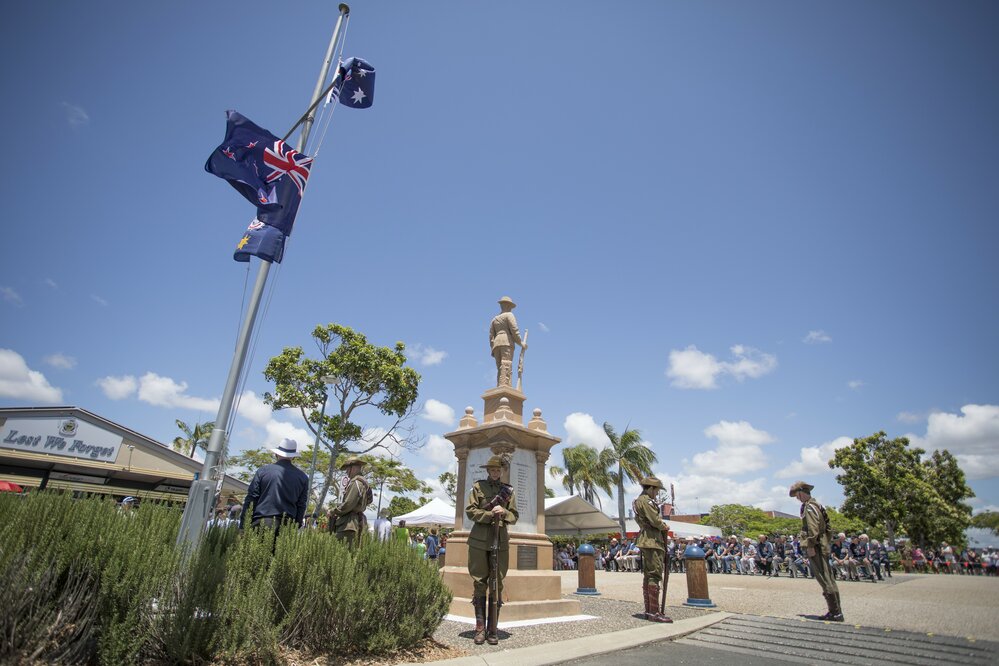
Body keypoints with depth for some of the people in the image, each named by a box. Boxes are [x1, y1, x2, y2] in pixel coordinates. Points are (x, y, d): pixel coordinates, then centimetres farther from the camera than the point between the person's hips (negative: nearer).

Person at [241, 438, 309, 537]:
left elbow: (250, 499, 4)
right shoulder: (303, 477, 9)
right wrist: (296, 527, 16)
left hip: (261, 522, -1)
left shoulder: (263, 470, 4)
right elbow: (301, 506, 10)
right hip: (287, 525, 2)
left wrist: (243, 527, 8)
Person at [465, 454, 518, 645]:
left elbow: (514, 517, 11)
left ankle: (493, 630, 12)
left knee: (497, 585, 3)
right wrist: (491, 515, -13)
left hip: (500, 541, 2)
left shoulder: (508, 490, 11)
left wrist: (504, 512, -10)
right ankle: (480, 628, 12)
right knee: (479, 584, 2)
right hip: (479, 540, -2)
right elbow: (470, 511, -2)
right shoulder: (477, 487, 5)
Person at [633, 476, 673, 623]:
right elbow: (655, 520, -19)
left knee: (648, 575, 12)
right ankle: (654, 613, -12)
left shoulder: (639, 501, 19)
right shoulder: (646, 500, -14)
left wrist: (662, 526, 6)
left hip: (647, 541, 11)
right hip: (652, 541, -11)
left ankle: (649, 611, 17)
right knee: (655, 576, -11)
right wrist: (665, 527, 1)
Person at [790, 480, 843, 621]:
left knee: (825, 579, -6)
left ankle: (835, 612, -3)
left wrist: (810, 546, -19)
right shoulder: (815, 505, 17)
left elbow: (813, 528, -21)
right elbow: (825, 526, 21)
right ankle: (836, 611, 18)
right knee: (828, 578, 13)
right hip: (823, 545, 10)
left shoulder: (809, 506, -13)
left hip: (815, 547, -10)